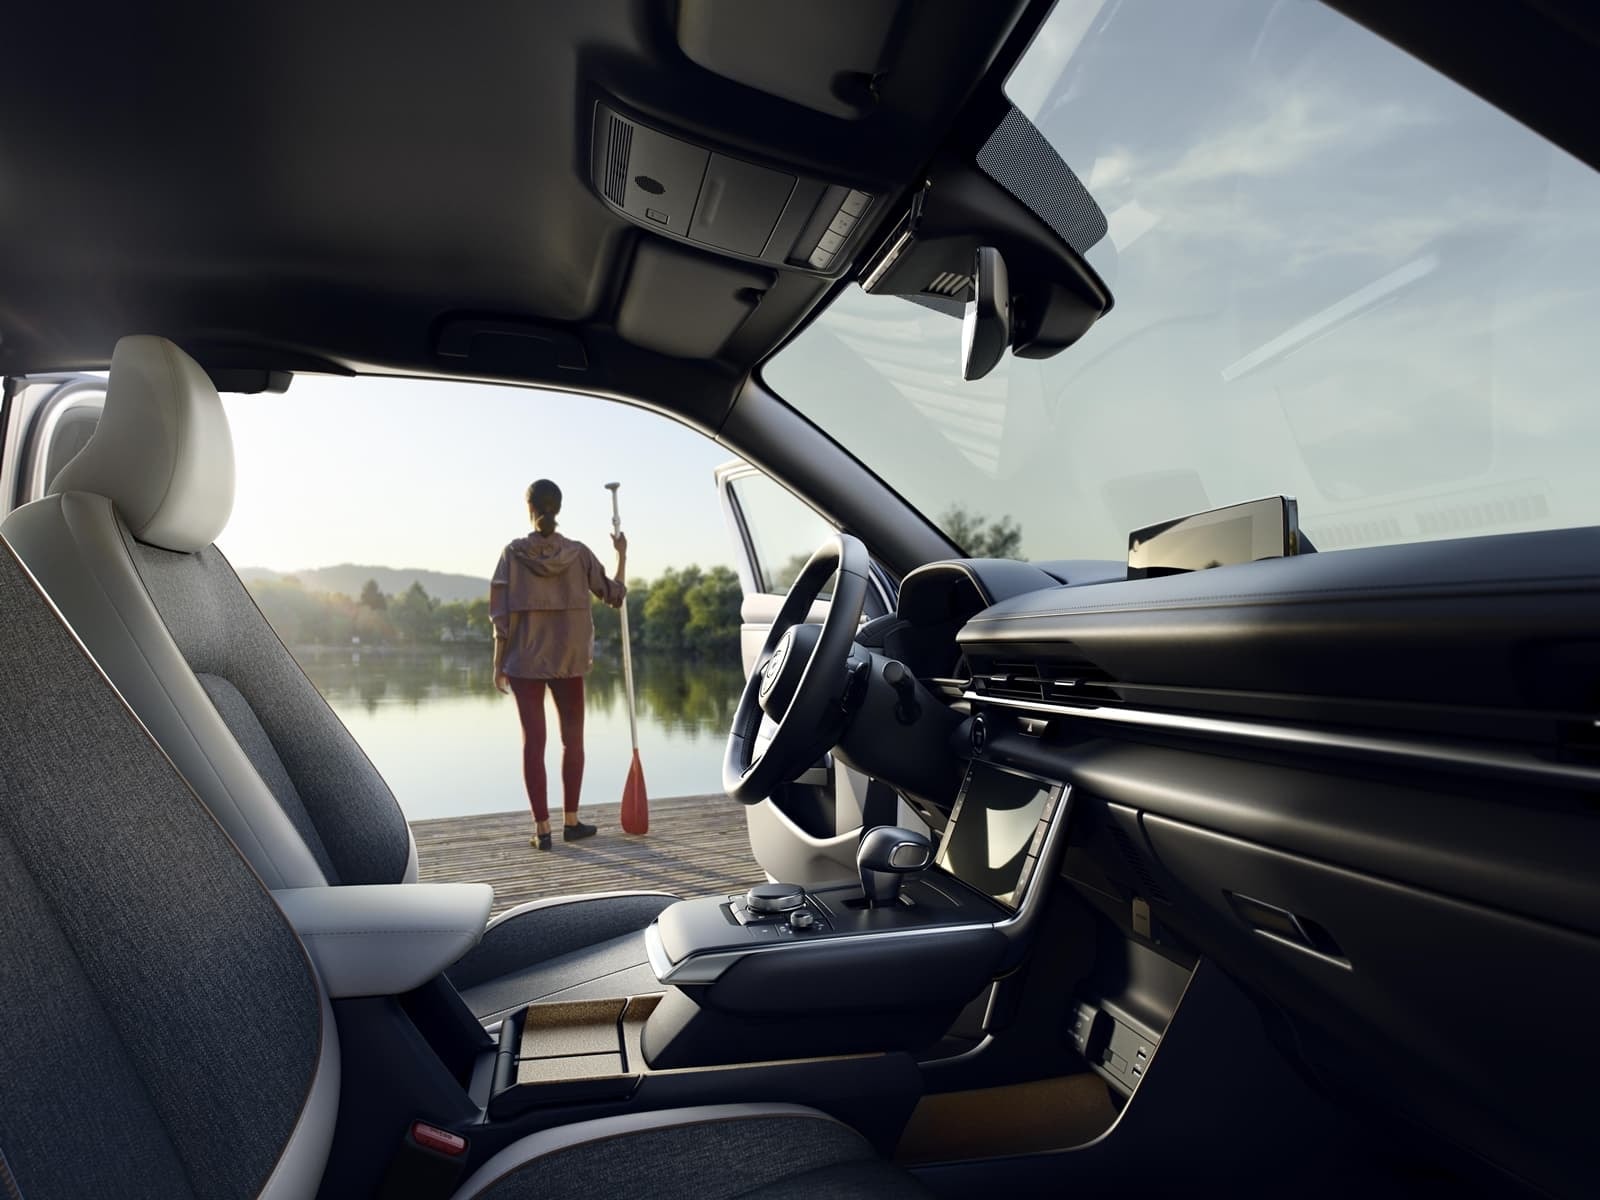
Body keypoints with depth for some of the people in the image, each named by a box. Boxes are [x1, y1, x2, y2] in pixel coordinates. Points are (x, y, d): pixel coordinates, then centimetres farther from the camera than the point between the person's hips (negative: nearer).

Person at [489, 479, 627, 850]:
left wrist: (498, 663, 2)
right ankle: (570, 821, 19)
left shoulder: (514, 552, -5)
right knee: (572, 739, 13)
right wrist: (622, 555, 17)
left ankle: (542, 827, 7)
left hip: (524, 659, -1)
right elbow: (614, 595, 5)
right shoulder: (578, 552, -3)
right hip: (569, 659, 1)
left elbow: (502, 615, -6)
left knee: (533, 741, 4)